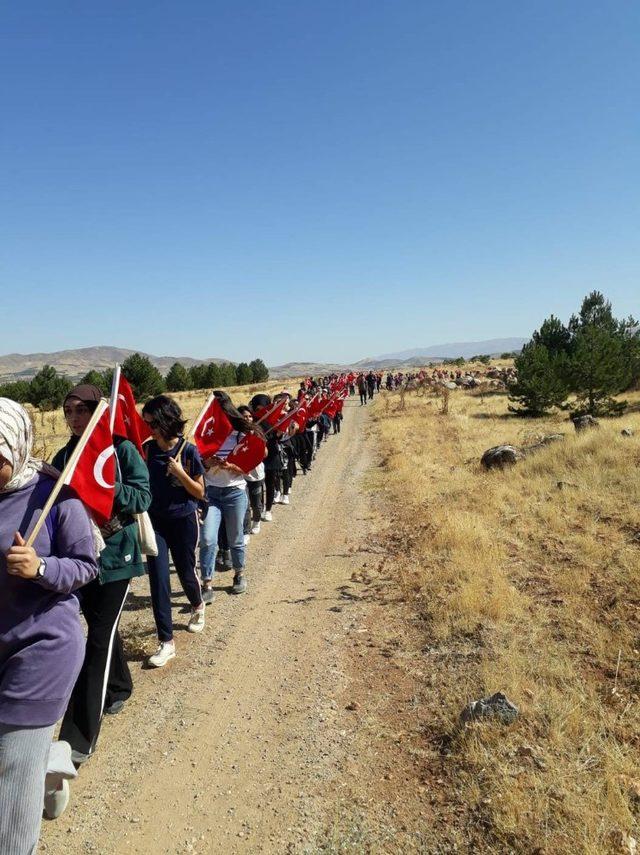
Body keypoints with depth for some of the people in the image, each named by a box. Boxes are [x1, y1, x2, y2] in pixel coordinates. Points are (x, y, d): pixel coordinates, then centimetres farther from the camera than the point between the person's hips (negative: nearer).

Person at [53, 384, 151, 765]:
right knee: (103, 629, 21)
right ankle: (120, 687, 46)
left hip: (115, 555, -5)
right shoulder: (65, 455, 5)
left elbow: (143, 497, -15)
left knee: (99, 638, -6)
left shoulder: (122, 449, -8)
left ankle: (79, 739, 1)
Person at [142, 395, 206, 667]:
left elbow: (200, 492, -7)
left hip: (184, 520, -2)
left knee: (185, 571, 13)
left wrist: (180, 473, -21)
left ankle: (197, 606, 48)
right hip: (155, 520, 2)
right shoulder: (147, 449, -3)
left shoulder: (188, 451, -12)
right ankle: (166, 641, 6)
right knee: (158, 577, -4)